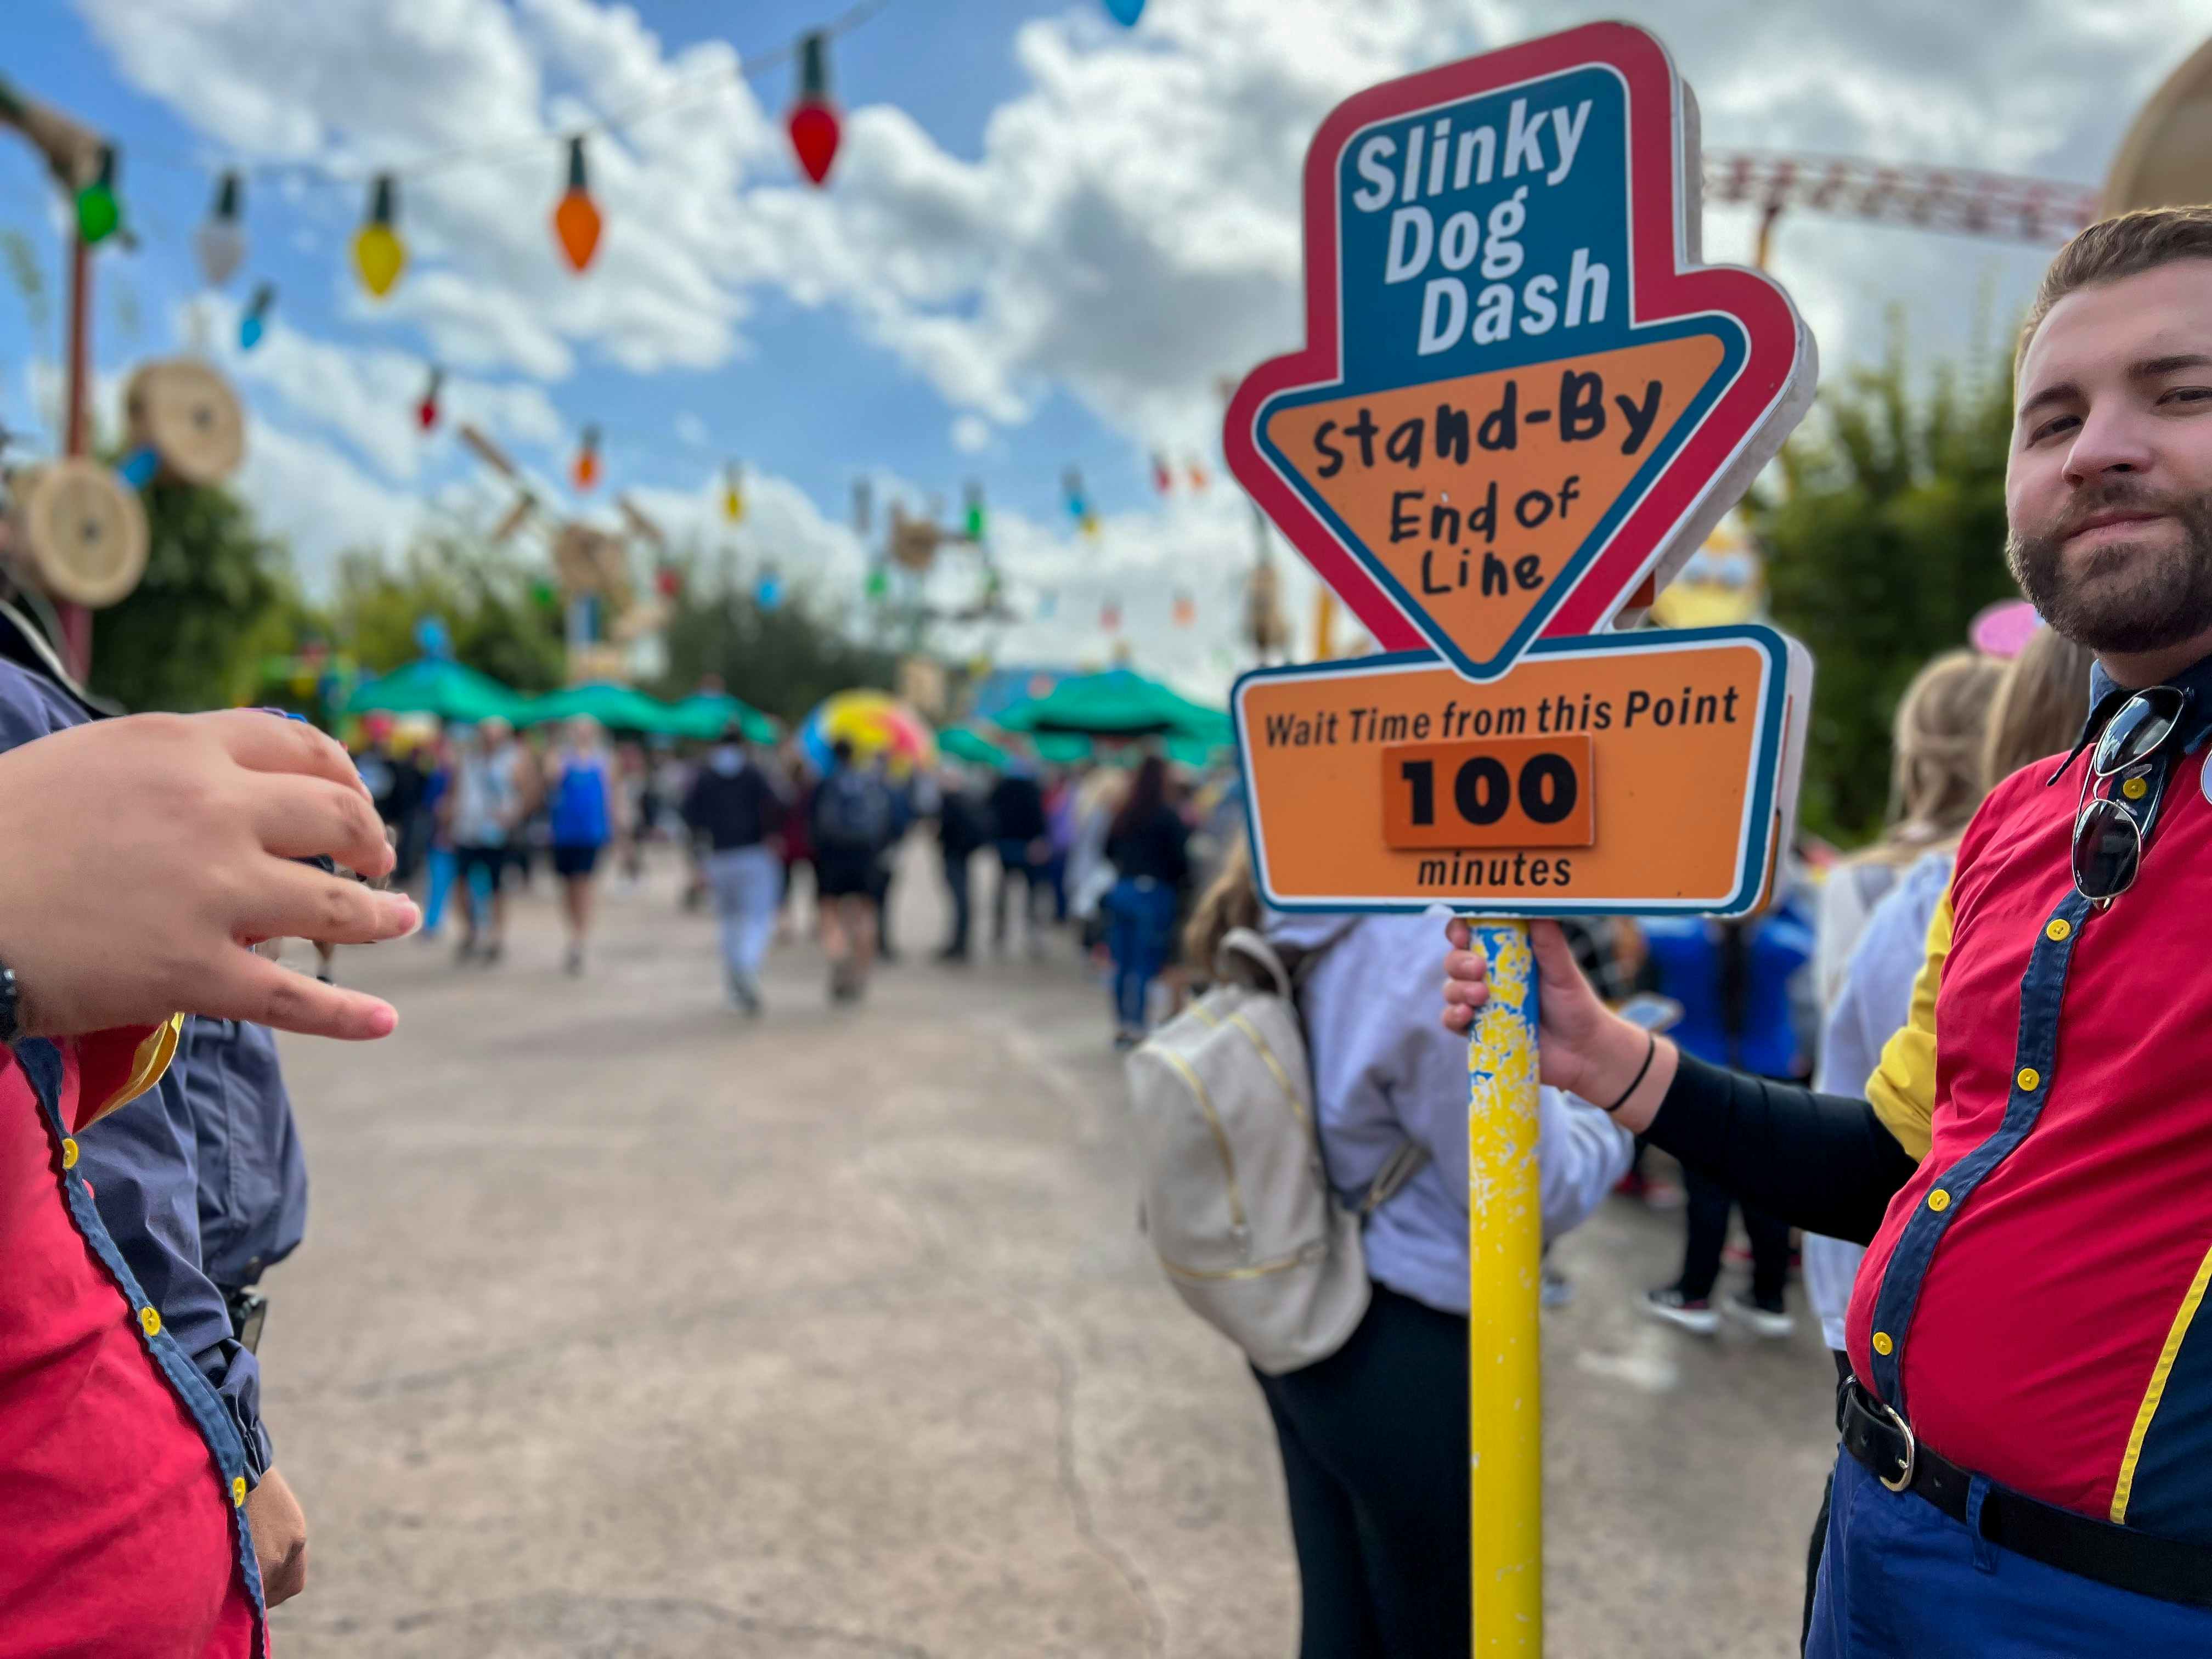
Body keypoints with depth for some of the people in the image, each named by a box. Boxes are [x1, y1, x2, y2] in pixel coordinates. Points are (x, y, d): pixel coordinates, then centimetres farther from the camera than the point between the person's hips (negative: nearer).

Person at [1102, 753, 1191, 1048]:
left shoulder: (1123, 814, 5)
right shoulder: (1168, 817, -11)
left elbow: (1109, 850, 15)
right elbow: (1181, 858, -12)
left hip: (1122, 890, 6)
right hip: (1154, 893, -6)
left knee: (1123, 964, 12)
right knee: (1146, 967, 0)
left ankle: (1121, 1026, 19)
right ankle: (1136, 1028, 2)